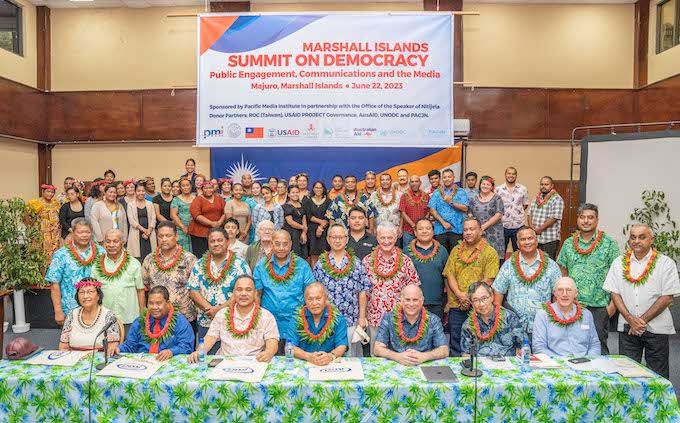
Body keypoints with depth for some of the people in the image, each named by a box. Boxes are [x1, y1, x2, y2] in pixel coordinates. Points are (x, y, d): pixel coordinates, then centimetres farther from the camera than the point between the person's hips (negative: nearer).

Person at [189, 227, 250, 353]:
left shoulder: (240, 265, -2)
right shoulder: (199, 265, 8)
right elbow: (193, 291, 2)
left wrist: (219, 309, -15)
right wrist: (209, 309, -12)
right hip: (205, 323, 3)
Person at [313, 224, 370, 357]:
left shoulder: (356, 263, 2)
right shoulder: (320, 265, 2)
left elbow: (362, 292, 3)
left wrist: (362, 317, 0)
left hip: (351, 320, 0)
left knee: (350, 354, 7)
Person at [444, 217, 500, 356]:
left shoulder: (490, 252, 0)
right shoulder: (456, 250, 12)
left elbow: (488, 280, -7)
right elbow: (450, 275, 6)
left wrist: (471, 298, -13)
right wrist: (459, 294, -10)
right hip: (456, 305, 3)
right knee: (456, 343, 8)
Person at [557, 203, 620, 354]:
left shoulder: (609, 243, -1)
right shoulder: (568, 244, 8)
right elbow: (563, 273, 12)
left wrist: (613, 303, -8)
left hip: (599, 306, -3)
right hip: (572, 306, 3)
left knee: (599, 346, 5)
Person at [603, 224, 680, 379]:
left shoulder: (666, 263, 0)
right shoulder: (619, 263, 8)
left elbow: (667, 298, -6)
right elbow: (615, 294, 5)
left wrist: (642, 320, -11)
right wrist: (630, 319, -9)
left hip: (656, 328, -2)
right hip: (627, 328, 2)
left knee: (657, 376, 5)